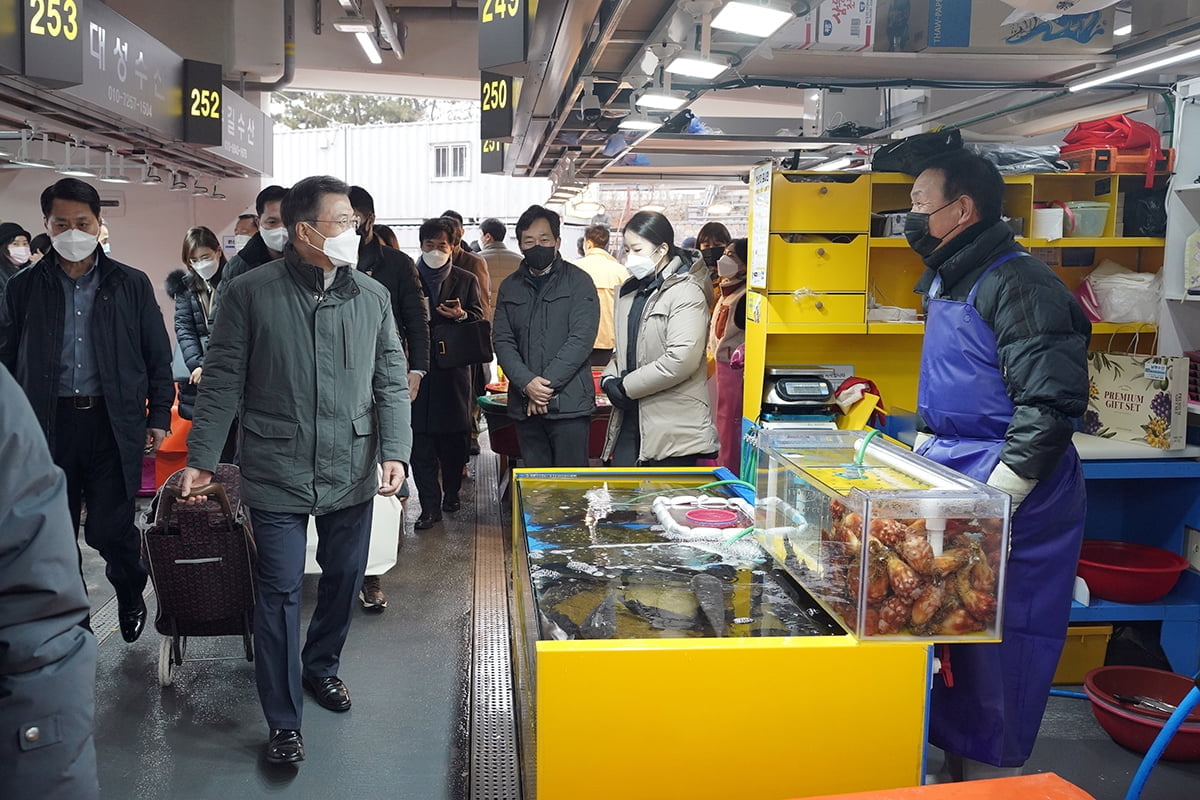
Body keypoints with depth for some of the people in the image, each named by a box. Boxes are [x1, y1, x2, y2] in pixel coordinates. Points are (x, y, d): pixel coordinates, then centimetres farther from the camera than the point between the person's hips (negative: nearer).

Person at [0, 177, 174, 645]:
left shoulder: (131, 285, 4)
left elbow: (158, 357, 6)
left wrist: (158, 417, 0)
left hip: (113, 423, -2)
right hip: (48, 424, 2)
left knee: (109, 528, -1)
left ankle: (131, 594, 29)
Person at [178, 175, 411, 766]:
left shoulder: (373, 297, 3)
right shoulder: (250, 293, -7)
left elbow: (391, 382, 5)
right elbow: (222, 381, -4)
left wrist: (395, 451, -5)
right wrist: (201, 458, -6)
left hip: (351, 474, 4)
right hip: (277, 475, -3)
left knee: (344, 578, 15)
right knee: (279, 592, 0)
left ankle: (321, 666, 42)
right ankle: (284, 722, 13)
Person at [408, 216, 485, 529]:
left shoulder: (466, 280, 12)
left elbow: (479, 318, 8)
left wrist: (461, 315, -13)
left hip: (453, 369, 1)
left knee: (454, 436, 6)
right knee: (420, 438, -4)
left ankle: (451, 492, 25)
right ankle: (430, 505, -1)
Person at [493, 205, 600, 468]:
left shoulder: (578, 281, 1)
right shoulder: (510, 287, 14)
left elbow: (582, 339, -8)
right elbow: (502, 340, 6)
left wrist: (547, 384, -13)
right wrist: (526, 383, -10)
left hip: (568, 403, -4)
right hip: (524, 404, 4)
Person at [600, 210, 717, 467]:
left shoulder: (686, 293, -11)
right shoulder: (630, 292, 16)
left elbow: (681, 359, -21)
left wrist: (625, 387, -13)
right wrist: (610, 380, 0)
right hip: (631, 417, 7)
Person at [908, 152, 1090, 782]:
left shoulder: (1017, 284, -15)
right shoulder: (949, 282, 16)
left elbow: (1050, 404, -23)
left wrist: (993, 503, -24)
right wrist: (923, 454, 19)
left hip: (1008, 499, -10)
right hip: (956, 481, 10)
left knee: (995, 657, -2)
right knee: (954, 639, 15)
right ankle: (956, 768, 29)